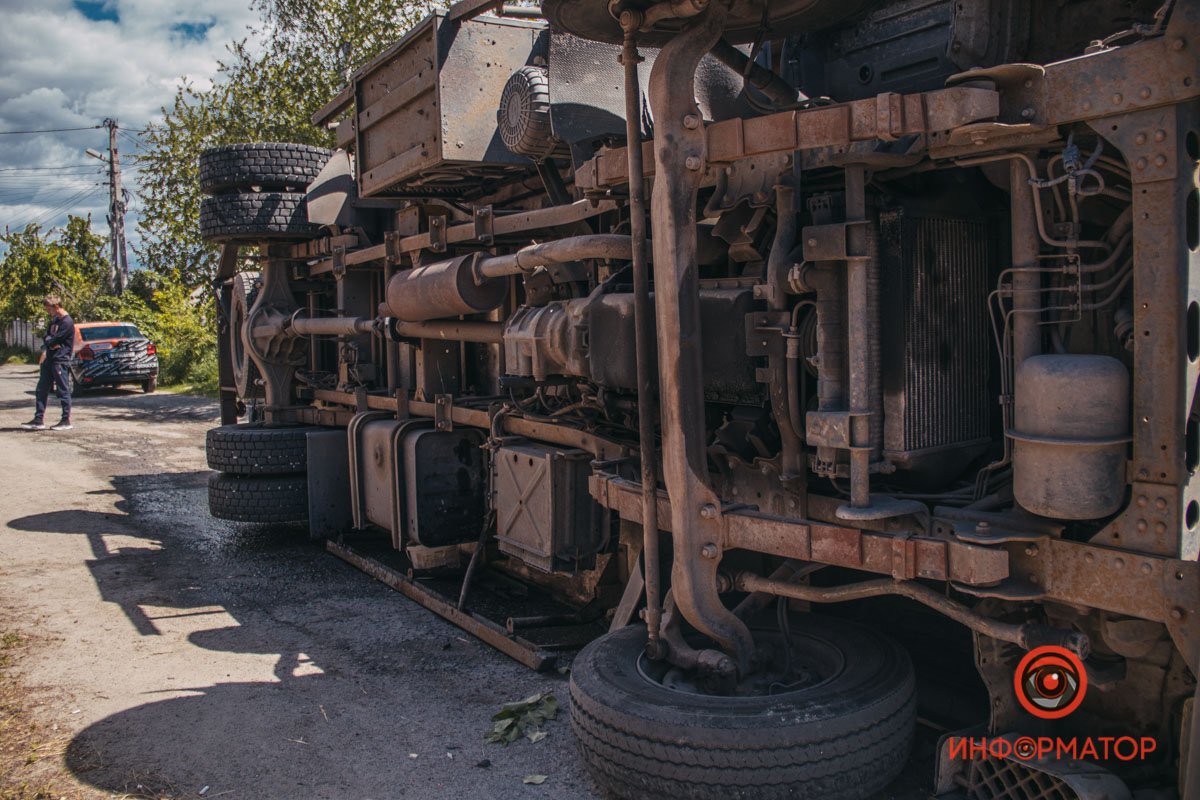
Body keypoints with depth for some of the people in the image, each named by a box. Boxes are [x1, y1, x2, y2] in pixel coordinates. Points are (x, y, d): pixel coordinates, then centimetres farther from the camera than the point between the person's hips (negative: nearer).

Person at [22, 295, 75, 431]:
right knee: (41, 390, 8)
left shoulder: (67, 322, -14)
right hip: (49, 359, 9)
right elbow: (46, 338, 14)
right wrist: (49, 343, -6)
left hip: (61, 360, -9)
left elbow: (53, 340, -16)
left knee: (63, 391, -3)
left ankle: (66, 421, 4)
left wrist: (48, 340, 4)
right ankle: (39, 420, 11)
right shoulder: (54, 320, 17)